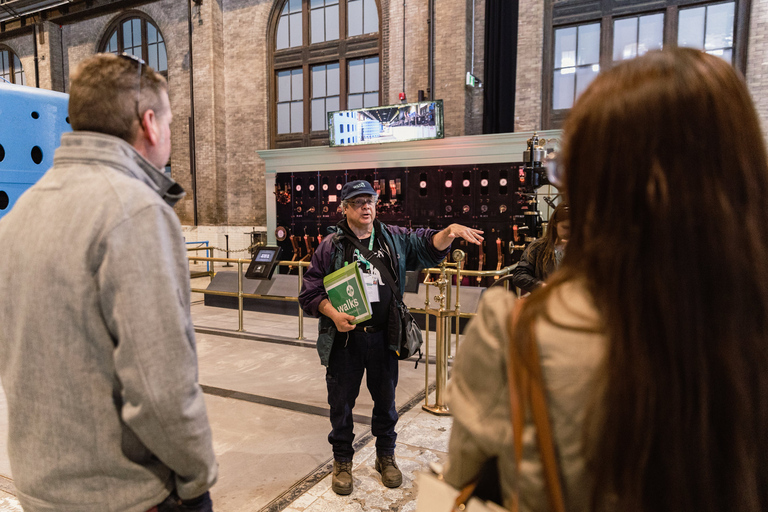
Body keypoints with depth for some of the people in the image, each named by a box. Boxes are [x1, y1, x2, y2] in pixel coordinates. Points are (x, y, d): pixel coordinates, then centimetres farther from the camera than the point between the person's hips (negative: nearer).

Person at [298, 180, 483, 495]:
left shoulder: (394, 238, 5)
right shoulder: (331, 246, -2)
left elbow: (428, 246, 0)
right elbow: (310, 292, -2)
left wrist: (450, 231, -20)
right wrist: (333, 313, -19)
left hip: (384, 338, 2)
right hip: (345, 338, -2)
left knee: (386, 399, 17)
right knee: (341, 401, 12)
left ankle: (386, 456, 39)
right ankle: (342, 461, 34)